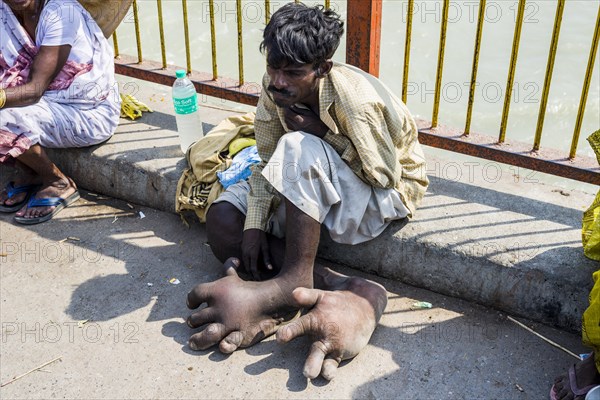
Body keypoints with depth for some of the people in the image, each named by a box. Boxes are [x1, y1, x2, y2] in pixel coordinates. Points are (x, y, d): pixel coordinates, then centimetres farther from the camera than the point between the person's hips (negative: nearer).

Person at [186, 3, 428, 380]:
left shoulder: (355, 100, -30)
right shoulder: (275, 88, -13)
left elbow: (385, 176, -23)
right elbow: (268, 160, -7)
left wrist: (322, 133, -25)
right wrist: (254, 226, -19)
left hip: (386, 192, -7)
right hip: (311, 186, 7)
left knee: (300, 149, -36)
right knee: (222, 218, -12)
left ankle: (294, 282, -27)